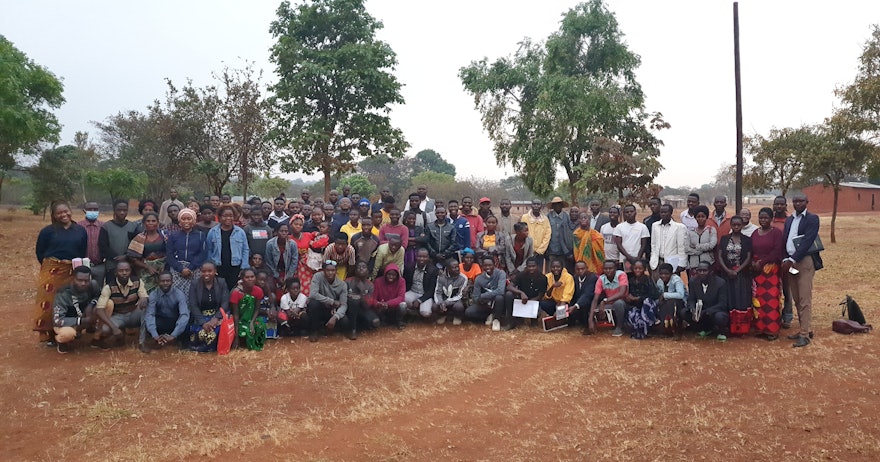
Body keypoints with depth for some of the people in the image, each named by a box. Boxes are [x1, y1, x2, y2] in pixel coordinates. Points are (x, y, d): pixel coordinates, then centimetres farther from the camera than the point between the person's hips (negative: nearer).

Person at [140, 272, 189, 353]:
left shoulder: (179, 294, -15)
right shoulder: (153, 295, -11)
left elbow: (184, 315, -27)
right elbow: (149, 315, -21)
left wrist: (173, 335, -40)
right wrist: (155, 336, -38)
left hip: (175, 323, -1)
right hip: (160, 323, 1)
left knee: (186, 324, -34)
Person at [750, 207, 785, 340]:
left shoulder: (776, 232, -1)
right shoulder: (755, 233, 14)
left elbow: (777, 252, -9)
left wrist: (761, 262, -12)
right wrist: (753, 263, -5)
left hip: (771, 270, -4)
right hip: (756, 270, 5)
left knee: (771, 299, -6)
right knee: (758, 299, 3)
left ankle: (772, 330, 0)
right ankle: (760, 328, 9)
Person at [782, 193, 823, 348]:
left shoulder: (812, 219, -4)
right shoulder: (789, 220, 16)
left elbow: (807, 242, -13)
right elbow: (784, 241, 11)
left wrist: (792, 260, -18)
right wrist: (785, 260, -3)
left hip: (805, 261, -6)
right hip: (790, 262, 6)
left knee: (805, 300, -7)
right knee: (796, 300, 11)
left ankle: (805, 334, -4)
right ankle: (806, 329, 20)